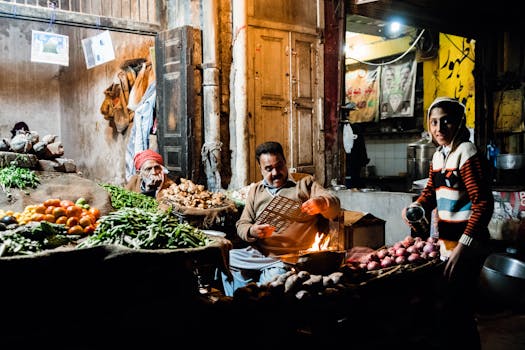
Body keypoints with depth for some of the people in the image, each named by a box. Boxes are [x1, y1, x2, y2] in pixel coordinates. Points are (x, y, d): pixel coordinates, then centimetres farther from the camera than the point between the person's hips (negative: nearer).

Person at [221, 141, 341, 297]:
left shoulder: (305, 183, 11)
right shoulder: (255, 190, 21)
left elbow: (334, 206, 0)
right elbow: (242, 224, 17)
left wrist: (321, 203, -25)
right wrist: (252, 232, -8)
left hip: (289, 258, -4)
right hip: (255, 253, 4)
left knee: (275, 277, -31)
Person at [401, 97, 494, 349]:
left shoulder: (466, 153, -16)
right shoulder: (438, 156, 9)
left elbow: (483, 203, -22)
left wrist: (463, 245, -27)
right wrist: (416, 208, -1)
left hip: (466, 248, -9)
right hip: (447, 244, 9)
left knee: (455, 313, -4)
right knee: (448, 307, 20)